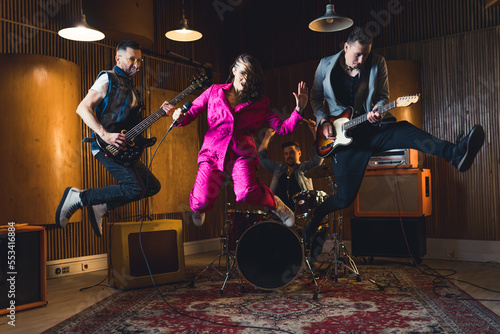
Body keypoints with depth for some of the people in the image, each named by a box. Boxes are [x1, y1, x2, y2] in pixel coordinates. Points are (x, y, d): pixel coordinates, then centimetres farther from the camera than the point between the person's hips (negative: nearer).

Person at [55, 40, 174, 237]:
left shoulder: (129, 85, 23)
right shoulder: (108, 79, -4)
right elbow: (82, 108, -14)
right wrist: (105, 135, -27)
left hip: (123, 147, 9)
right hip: (107, 146, -9)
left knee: (153, 186, 8)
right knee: (135, 189, -20)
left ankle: (100, 206, 11)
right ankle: (78, 197, -8)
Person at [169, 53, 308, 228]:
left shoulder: (259, 103, 13)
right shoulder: (214, 92, 13)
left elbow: (283, 128, 6)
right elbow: (190, 113, 14)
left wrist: (299, 110, -11)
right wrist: (180, 118, -10)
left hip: (242, 154, 0)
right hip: (213, 152, 1)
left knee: (247, 193, -32)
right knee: (202, 202, -19)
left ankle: (273, 202, 5)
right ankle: (197, 207, 22)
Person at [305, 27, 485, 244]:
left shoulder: (377, 64, 2)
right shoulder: (326, 65, 1)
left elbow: (383, 96, 7)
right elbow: (315, 98, 10)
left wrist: (378, 109, -17)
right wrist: (323, 121, -6)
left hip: (373, 128, 2)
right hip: (343, 135, -1)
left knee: (405, 130, -34)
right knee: (345, 197, -5)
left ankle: (456, 154, -53)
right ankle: (313, 219, 22)